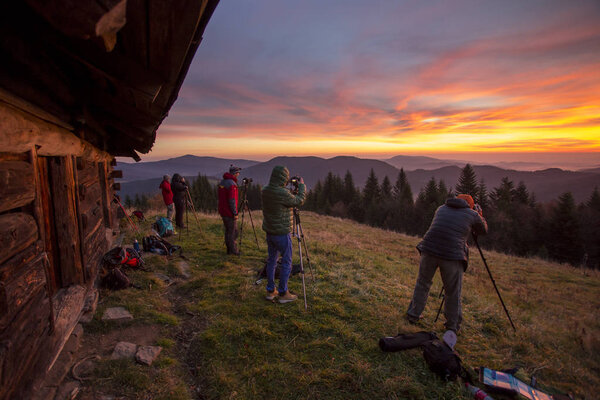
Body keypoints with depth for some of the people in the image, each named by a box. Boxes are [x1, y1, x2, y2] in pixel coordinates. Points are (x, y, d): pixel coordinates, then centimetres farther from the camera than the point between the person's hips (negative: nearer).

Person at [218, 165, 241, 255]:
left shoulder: (222, 182, 10)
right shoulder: (232, 184, -19)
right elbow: (232, 200, -23)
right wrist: (235, 213, -16)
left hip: (223, 211, 9)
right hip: (230, 213, -9)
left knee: (228, 230, 17)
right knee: (233, 232, 1)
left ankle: (229, 249, 24)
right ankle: (233, 250, 9)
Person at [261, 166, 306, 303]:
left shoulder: (265, 191, -1)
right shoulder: (282, 193, -24)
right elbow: (299, 201, -8)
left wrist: (292, 189, 14)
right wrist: (301, 186, 5)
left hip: (269, 232, 8)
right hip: (282, 233, -7)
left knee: (272, 260, 17)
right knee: (286, 263, 7)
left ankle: (270, 291, 26)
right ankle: (283, 293, 16)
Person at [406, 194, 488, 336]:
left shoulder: (441, 209, 18)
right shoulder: (472, 214, 9)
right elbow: (483, 230, 26)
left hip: (429, 250, 3)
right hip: (452, 255, -2)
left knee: (422, 284, 19)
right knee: (453, 293, 13)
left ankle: (413, 315, 28)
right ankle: (452, 327, 22)